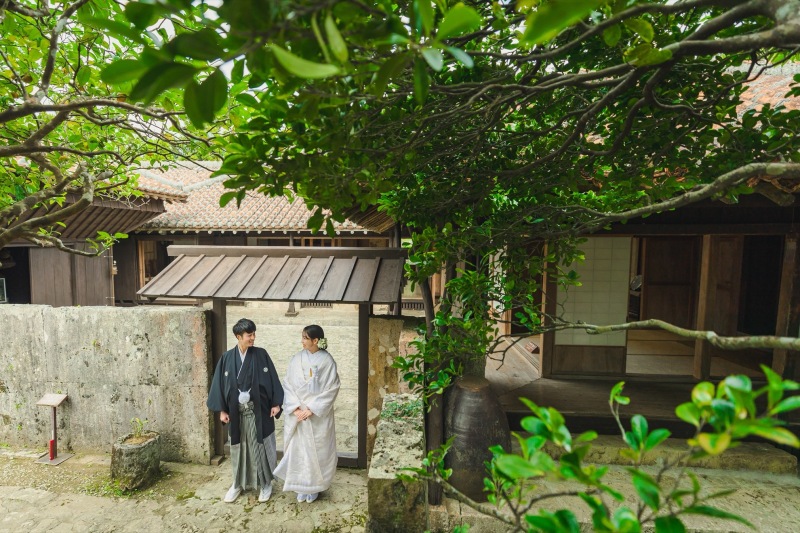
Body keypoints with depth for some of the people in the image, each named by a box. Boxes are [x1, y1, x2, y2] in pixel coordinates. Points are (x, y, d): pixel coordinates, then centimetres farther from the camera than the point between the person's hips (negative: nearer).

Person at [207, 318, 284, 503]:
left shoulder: (261, 355, -7)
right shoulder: (227, 358, -3)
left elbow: (272, 379, -5)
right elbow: (220, 383, 2)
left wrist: (276, 403, -8)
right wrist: (222, 409, 0)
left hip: (258, 410, -2)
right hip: (237, 411, 2)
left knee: (261, 446, 8)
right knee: (238, 447, 16)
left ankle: (265, 483, 26)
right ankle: (238, 483, 35)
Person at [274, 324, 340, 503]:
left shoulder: (327, 361, -12)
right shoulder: (297, 358, -2)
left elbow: (331, 389, -12)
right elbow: (288, 384, 0)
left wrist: (311, 409, -16)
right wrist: (296, 408, -11)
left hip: (319, 415, -3)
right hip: (297, 414, 3)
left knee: (316, 450, 8)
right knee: (298, 449, 12)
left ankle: (314, 487, 29)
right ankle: (301, 486, 32)